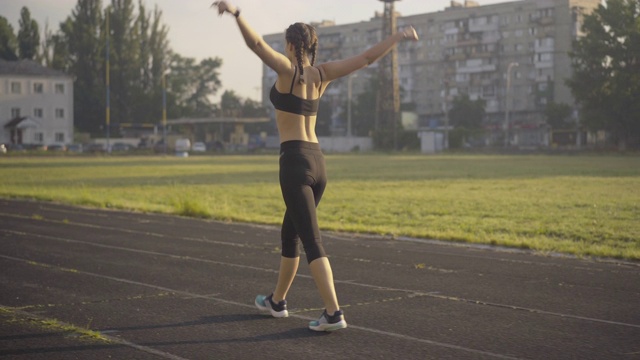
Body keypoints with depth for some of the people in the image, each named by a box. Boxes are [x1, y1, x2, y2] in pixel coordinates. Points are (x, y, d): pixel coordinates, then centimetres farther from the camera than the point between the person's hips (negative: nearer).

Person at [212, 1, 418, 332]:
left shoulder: (288, 69, -7)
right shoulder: (322, 74, 7)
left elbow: (257, 44, -23)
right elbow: (367, 57, 8)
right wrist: (399, 36, 18)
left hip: (295, 163, -7)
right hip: (317, 162, 7)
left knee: (311, 242, -8)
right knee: (289, 234, 21)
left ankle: (333, 313, -14)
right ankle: (277, 301, 35)